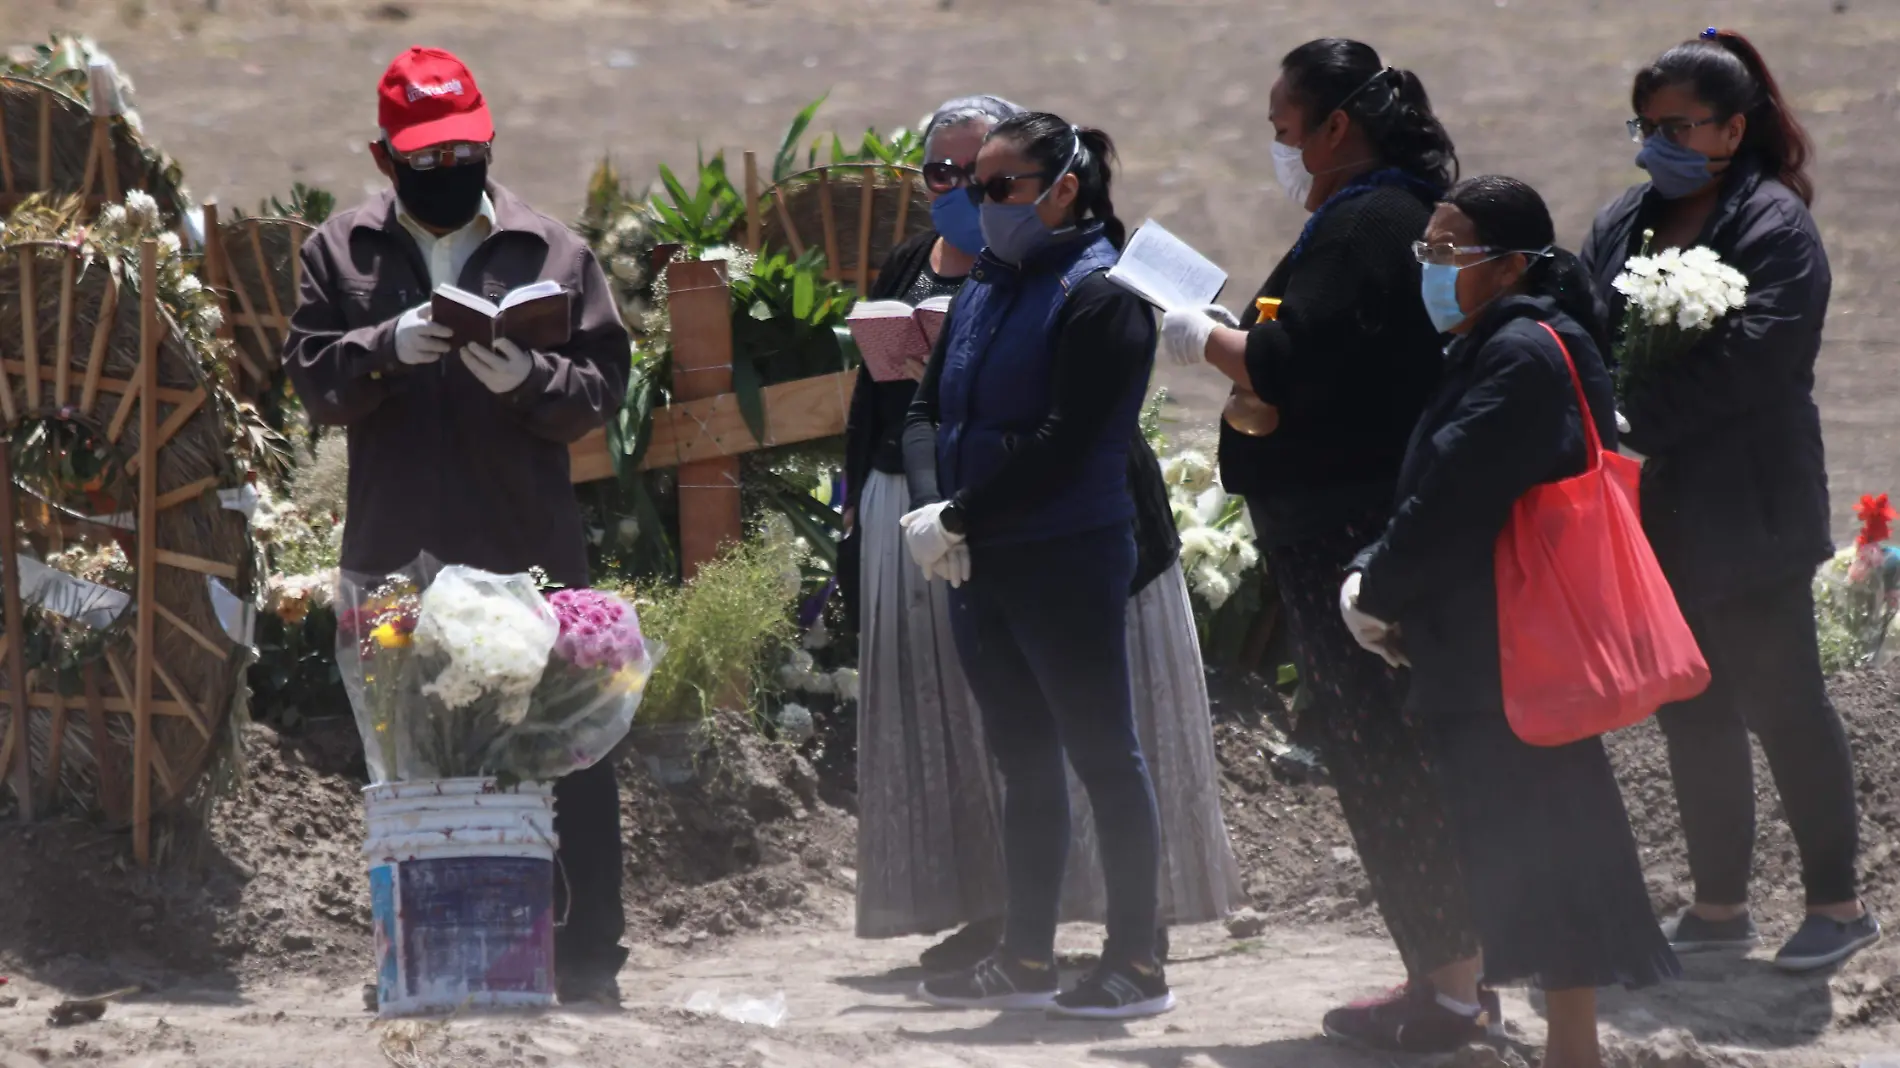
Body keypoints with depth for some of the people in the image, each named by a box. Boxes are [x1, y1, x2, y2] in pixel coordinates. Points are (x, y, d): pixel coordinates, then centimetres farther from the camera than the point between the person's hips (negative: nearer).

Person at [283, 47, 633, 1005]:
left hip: (531, 549, -2)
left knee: (568, 760, -3)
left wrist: (526, 379, -19)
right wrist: (390, 346, -16)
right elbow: (313, 377, 2)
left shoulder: (552, 252, 4)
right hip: (395, 552, 2)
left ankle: (586, 958, 2)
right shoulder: (340, 252, 9)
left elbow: (602, 382, 1)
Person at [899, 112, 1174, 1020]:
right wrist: (930, 506, -7)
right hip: (979, 567, 8)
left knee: (1102, 755, -3)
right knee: (1022, 760, 13)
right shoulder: (984, 288, 14)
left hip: (1066, 563, -8)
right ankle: (1025, 958, 19)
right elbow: (927, 410, 12)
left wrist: (957, 518, -17)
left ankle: (1137, 964, 1)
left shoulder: (1101, 295, -11)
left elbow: (1065, 440, -18)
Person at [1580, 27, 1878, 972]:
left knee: (1780, 701, -1)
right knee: (1691, 713, 12)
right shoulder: (1623, 226, 11)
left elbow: (1749, 361, -21)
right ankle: (1718, 903, 21)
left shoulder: (1774, 228, -11)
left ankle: (1838, 901, 9)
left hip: (1746, 516, -7)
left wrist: (1635, 417, -23)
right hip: (1658, 515, 7)